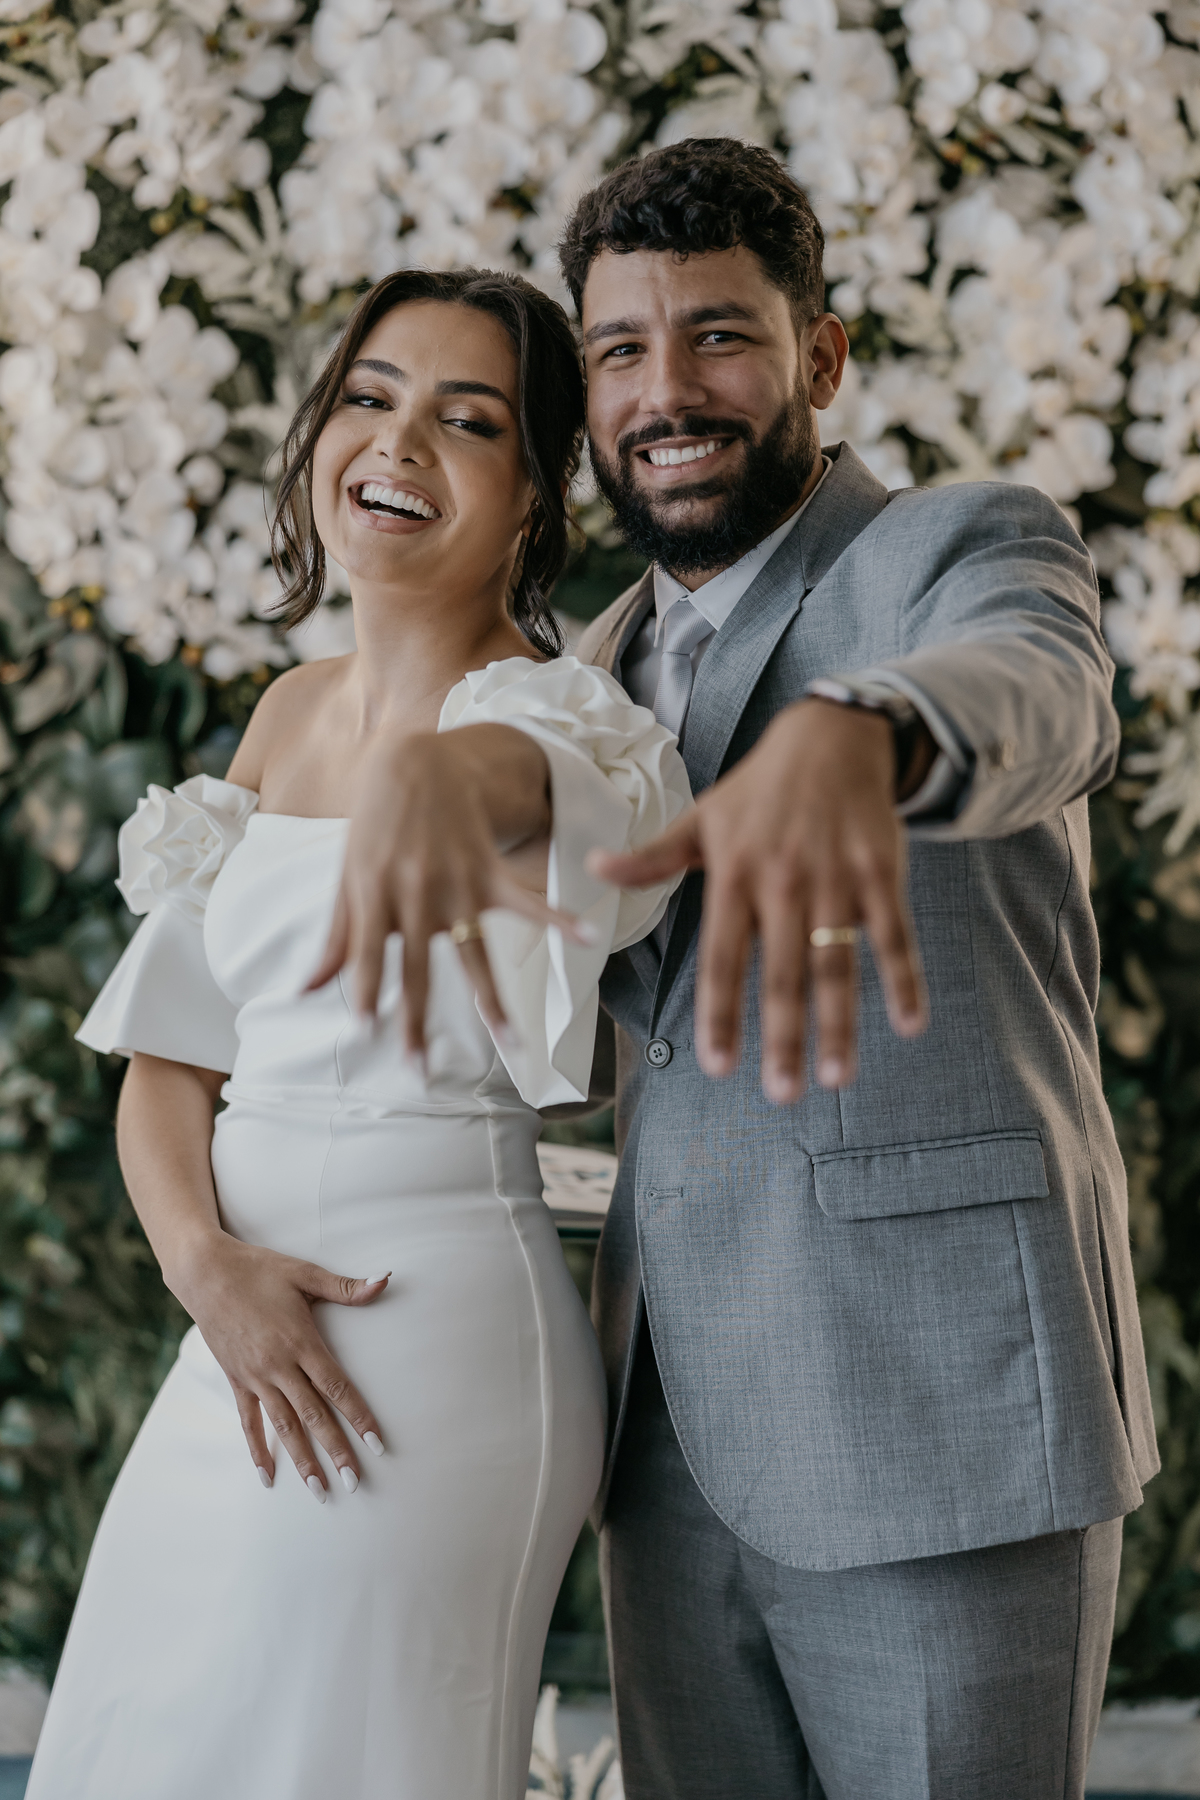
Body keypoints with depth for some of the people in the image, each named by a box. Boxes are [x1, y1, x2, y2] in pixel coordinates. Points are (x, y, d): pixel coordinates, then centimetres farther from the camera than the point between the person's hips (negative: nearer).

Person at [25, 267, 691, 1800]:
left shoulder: (552, 703, -10)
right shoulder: (290, 716, 11)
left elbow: (518, 774, -37)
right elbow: (167, 1056, 12)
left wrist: (443, 788, -61)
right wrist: (208, 1265, -8)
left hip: (440, 1332, -7)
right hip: (248, 1335, 7)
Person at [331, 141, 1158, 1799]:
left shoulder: (974, 551, -6)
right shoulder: (613, 661, 16)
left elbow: (1034, 698, -30)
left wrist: (848, 738, -55)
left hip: (935, 1425, -6)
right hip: (676, 1443, 6)